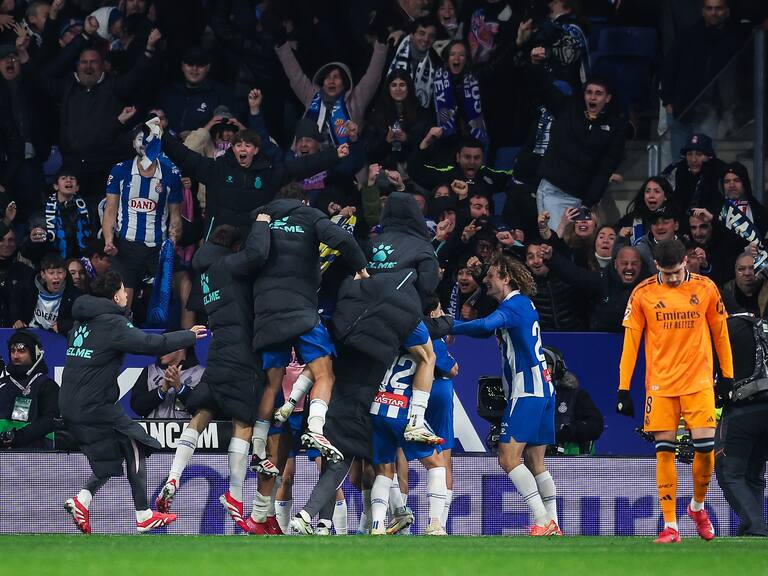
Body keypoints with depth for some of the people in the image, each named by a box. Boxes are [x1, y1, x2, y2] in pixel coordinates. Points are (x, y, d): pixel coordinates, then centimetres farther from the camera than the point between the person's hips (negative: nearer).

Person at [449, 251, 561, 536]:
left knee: (509, 458, -13)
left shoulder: (514, 304, -11)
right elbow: (487, 330, 25)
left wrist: (450, 328, -18)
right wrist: (450, 322, 14)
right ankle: (553, 526, 10)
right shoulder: (523, 305, 20)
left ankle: (543, 521, -19)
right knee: (535, 463, 11)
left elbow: (484, 326, -29)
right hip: (543, 389, 10)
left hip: (526, 391, -10)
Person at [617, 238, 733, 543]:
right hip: (660, 385, 0)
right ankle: (670, 526, 1)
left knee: (706, 447, -7)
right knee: (664, 452, -4)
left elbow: (720, 334, 10)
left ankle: (698, 506, 21)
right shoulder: (643, 294, -2)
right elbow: (630, 342, 2)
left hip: (699, 382, 0)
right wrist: (624, 389, -1)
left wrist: (728, 378, 9)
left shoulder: (705, 288, 1)